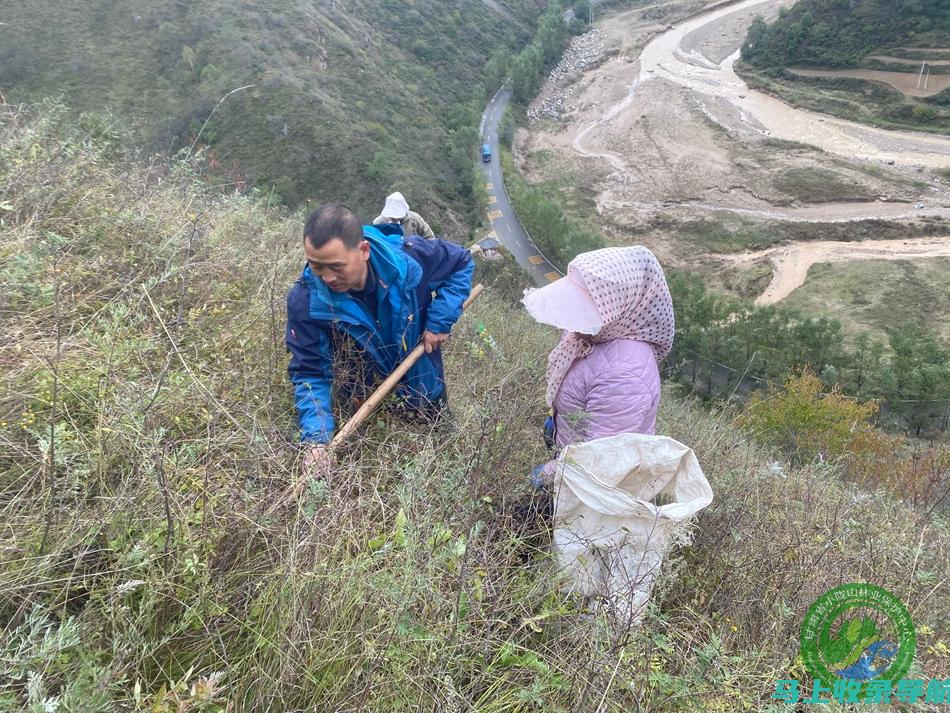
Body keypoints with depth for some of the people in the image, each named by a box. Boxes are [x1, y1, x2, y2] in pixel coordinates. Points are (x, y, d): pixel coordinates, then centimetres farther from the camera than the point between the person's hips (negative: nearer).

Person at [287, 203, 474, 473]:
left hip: (416, 349, 1)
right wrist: (315, 439, -42)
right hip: (356, 359, 0)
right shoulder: (306, 301, -37)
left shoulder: (408, 257, -38)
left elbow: (461, 262, -18)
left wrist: (439, 321, -24)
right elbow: (310, 373, -29)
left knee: (430, 412, 19)